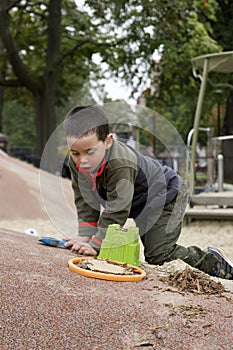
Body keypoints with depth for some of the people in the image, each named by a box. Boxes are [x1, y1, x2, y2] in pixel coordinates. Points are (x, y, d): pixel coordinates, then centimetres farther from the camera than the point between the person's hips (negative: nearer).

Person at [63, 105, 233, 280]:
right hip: (141, 204, 9)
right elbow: (85, 201, -9)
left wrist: (96, 245, -37)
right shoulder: (77, 162, -18)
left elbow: (116, 211, -38)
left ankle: (211, 260, 4)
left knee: (158, 255, -15)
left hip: (166, 196, -9)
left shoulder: (120, 165, -41)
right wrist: (85, 236, -17)